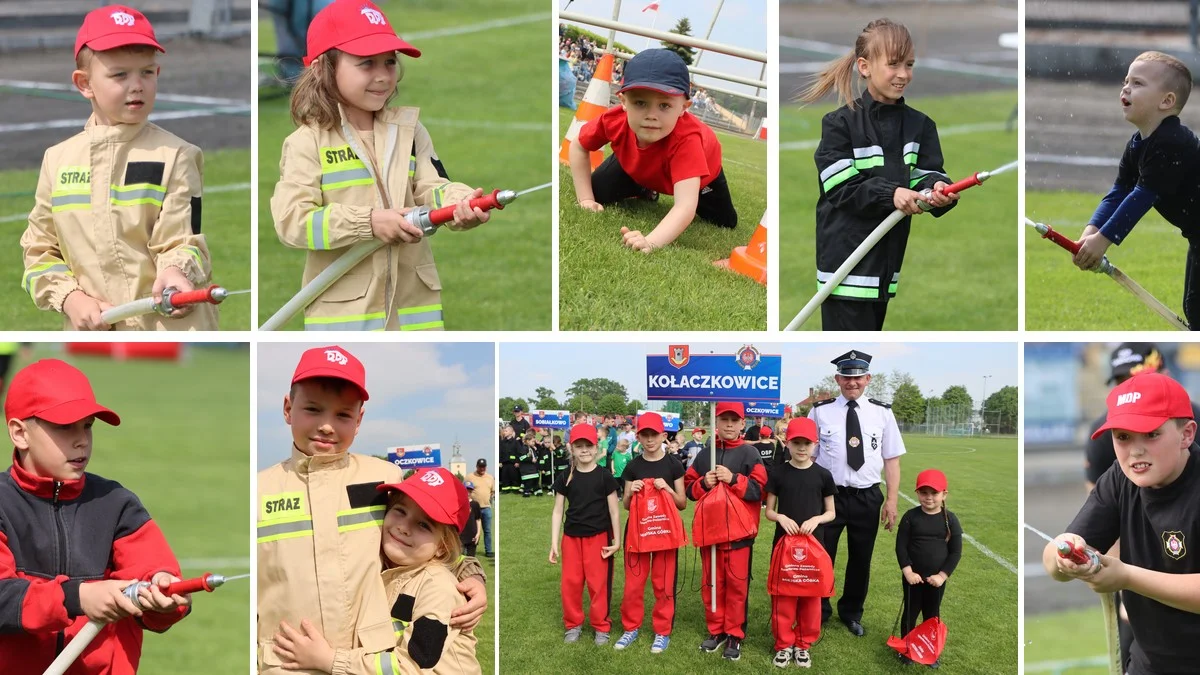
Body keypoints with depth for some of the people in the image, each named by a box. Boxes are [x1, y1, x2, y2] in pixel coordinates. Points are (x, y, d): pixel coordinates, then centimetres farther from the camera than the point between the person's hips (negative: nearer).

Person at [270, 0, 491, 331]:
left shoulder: (409, 130, 9)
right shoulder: (308, 142, -5)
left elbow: (432, 188, 0)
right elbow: (291, 219, -15)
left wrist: (459, 202, -26)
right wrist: (369, 223, -23)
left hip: (413, 303, 4)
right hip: (343, 310, -4)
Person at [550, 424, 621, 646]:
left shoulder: (604, 477, -4)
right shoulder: (565, 478, 2)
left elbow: (613, 510, 0)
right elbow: (557, 511, 5)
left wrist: (617, 541, -2)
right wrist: (554, 544, 1)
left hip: (598, 537, -2)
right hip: (571, 537, 2)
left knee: (598, 583, 0)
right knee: (570, 583, 4)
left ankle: (601, 626, 13)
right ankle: (573, 624, 19)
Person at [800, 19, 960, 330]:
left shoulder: (920, 126, 8)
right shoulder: (840, 123, -5)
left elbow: (927, 177, -2)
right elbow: (842, 188, -13)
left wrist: (937, 191, -25)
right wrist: (890, 194, -27)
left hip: (888, 259, 5)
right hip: (846, 260, -5)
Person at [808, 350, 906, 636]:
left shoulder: (882, 413, 3)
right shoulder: (820, 412, -1)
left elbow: (891, 460, 3)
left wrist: (892, 500, -4)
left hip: (867, 497, 2)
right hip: (829, 495, -2)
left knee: (861, 559, 14)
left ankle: (851, 613, 33)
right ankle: (819, 611, 24)